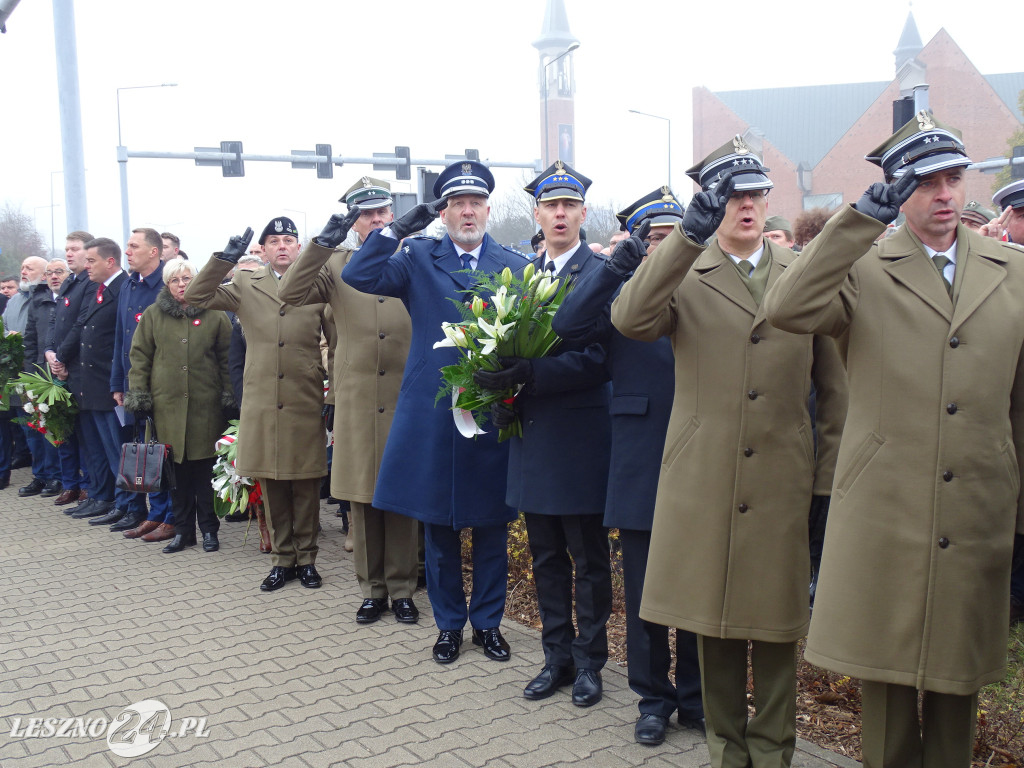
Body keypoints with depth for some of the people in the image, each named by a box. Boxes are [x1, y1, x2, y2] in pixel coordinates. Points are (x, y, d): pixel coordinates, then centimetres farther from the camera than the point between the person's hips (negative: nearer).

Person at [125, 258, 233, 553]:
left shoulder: (214, 315, 6)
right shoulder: (153, 315, 9)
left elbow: (226, 357, 8)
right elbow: (139, 356, 9)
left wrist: (228, 394, 2)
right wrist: (138, 394, 2)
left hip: (206, 404, -1)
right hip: (166, 403, 1)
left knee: (205, 467, 1)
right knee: (176, 467, 4)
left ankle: (209, 529, 13)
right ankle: (183, 529, 15)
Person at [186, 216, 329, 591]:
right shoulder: (246, 286, 8)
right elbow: (195, 296, 0)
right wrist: (225, 259, -10)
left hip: (305, 404, -2)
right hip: (262, 404, 2)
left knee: (306, 486, 5)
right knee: (271, 485, 9)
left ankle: (306, 557, 19)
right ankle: (283, 557, 21)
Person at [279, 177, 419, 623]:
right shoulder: (336, 265, 8)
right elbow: (290, 295, -8)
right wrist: (324, 242, -15)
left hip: (405, 400, -1)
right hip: (356, 403, 1)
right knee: (361, 500, 8)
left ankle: (402, 590, 19)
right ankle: (372, 590, 22)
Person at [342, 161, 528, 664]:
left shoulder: (516, 267, 7)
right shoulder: (419, 260, 6)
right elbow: (357, 276, -7)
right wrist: (400, 228, -10)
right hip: (433, 418, 0)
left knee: (492, 528, 9)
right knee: (438, 528, 9)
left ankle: (488, 622, 26)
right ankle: (449, 623, 26)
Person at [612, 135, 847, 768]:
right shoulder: (682, 275, 3)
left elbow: (835, 384, 9)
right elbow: (630, 320, -20)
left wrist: (830, 478, 4)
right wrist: (690, 233, -25)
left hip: (784, 481, 1)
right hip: (704, 480, -1)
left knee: (779, 621, 9)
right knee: (714, 620, 11)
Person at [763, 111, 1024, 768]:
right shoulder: (864, 270, -1)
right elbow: (785, 311, -21)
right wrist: (865, 216, -22)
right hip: (884, 512, -3)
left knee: (959, 673, 15)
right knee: (886, 673, 9)